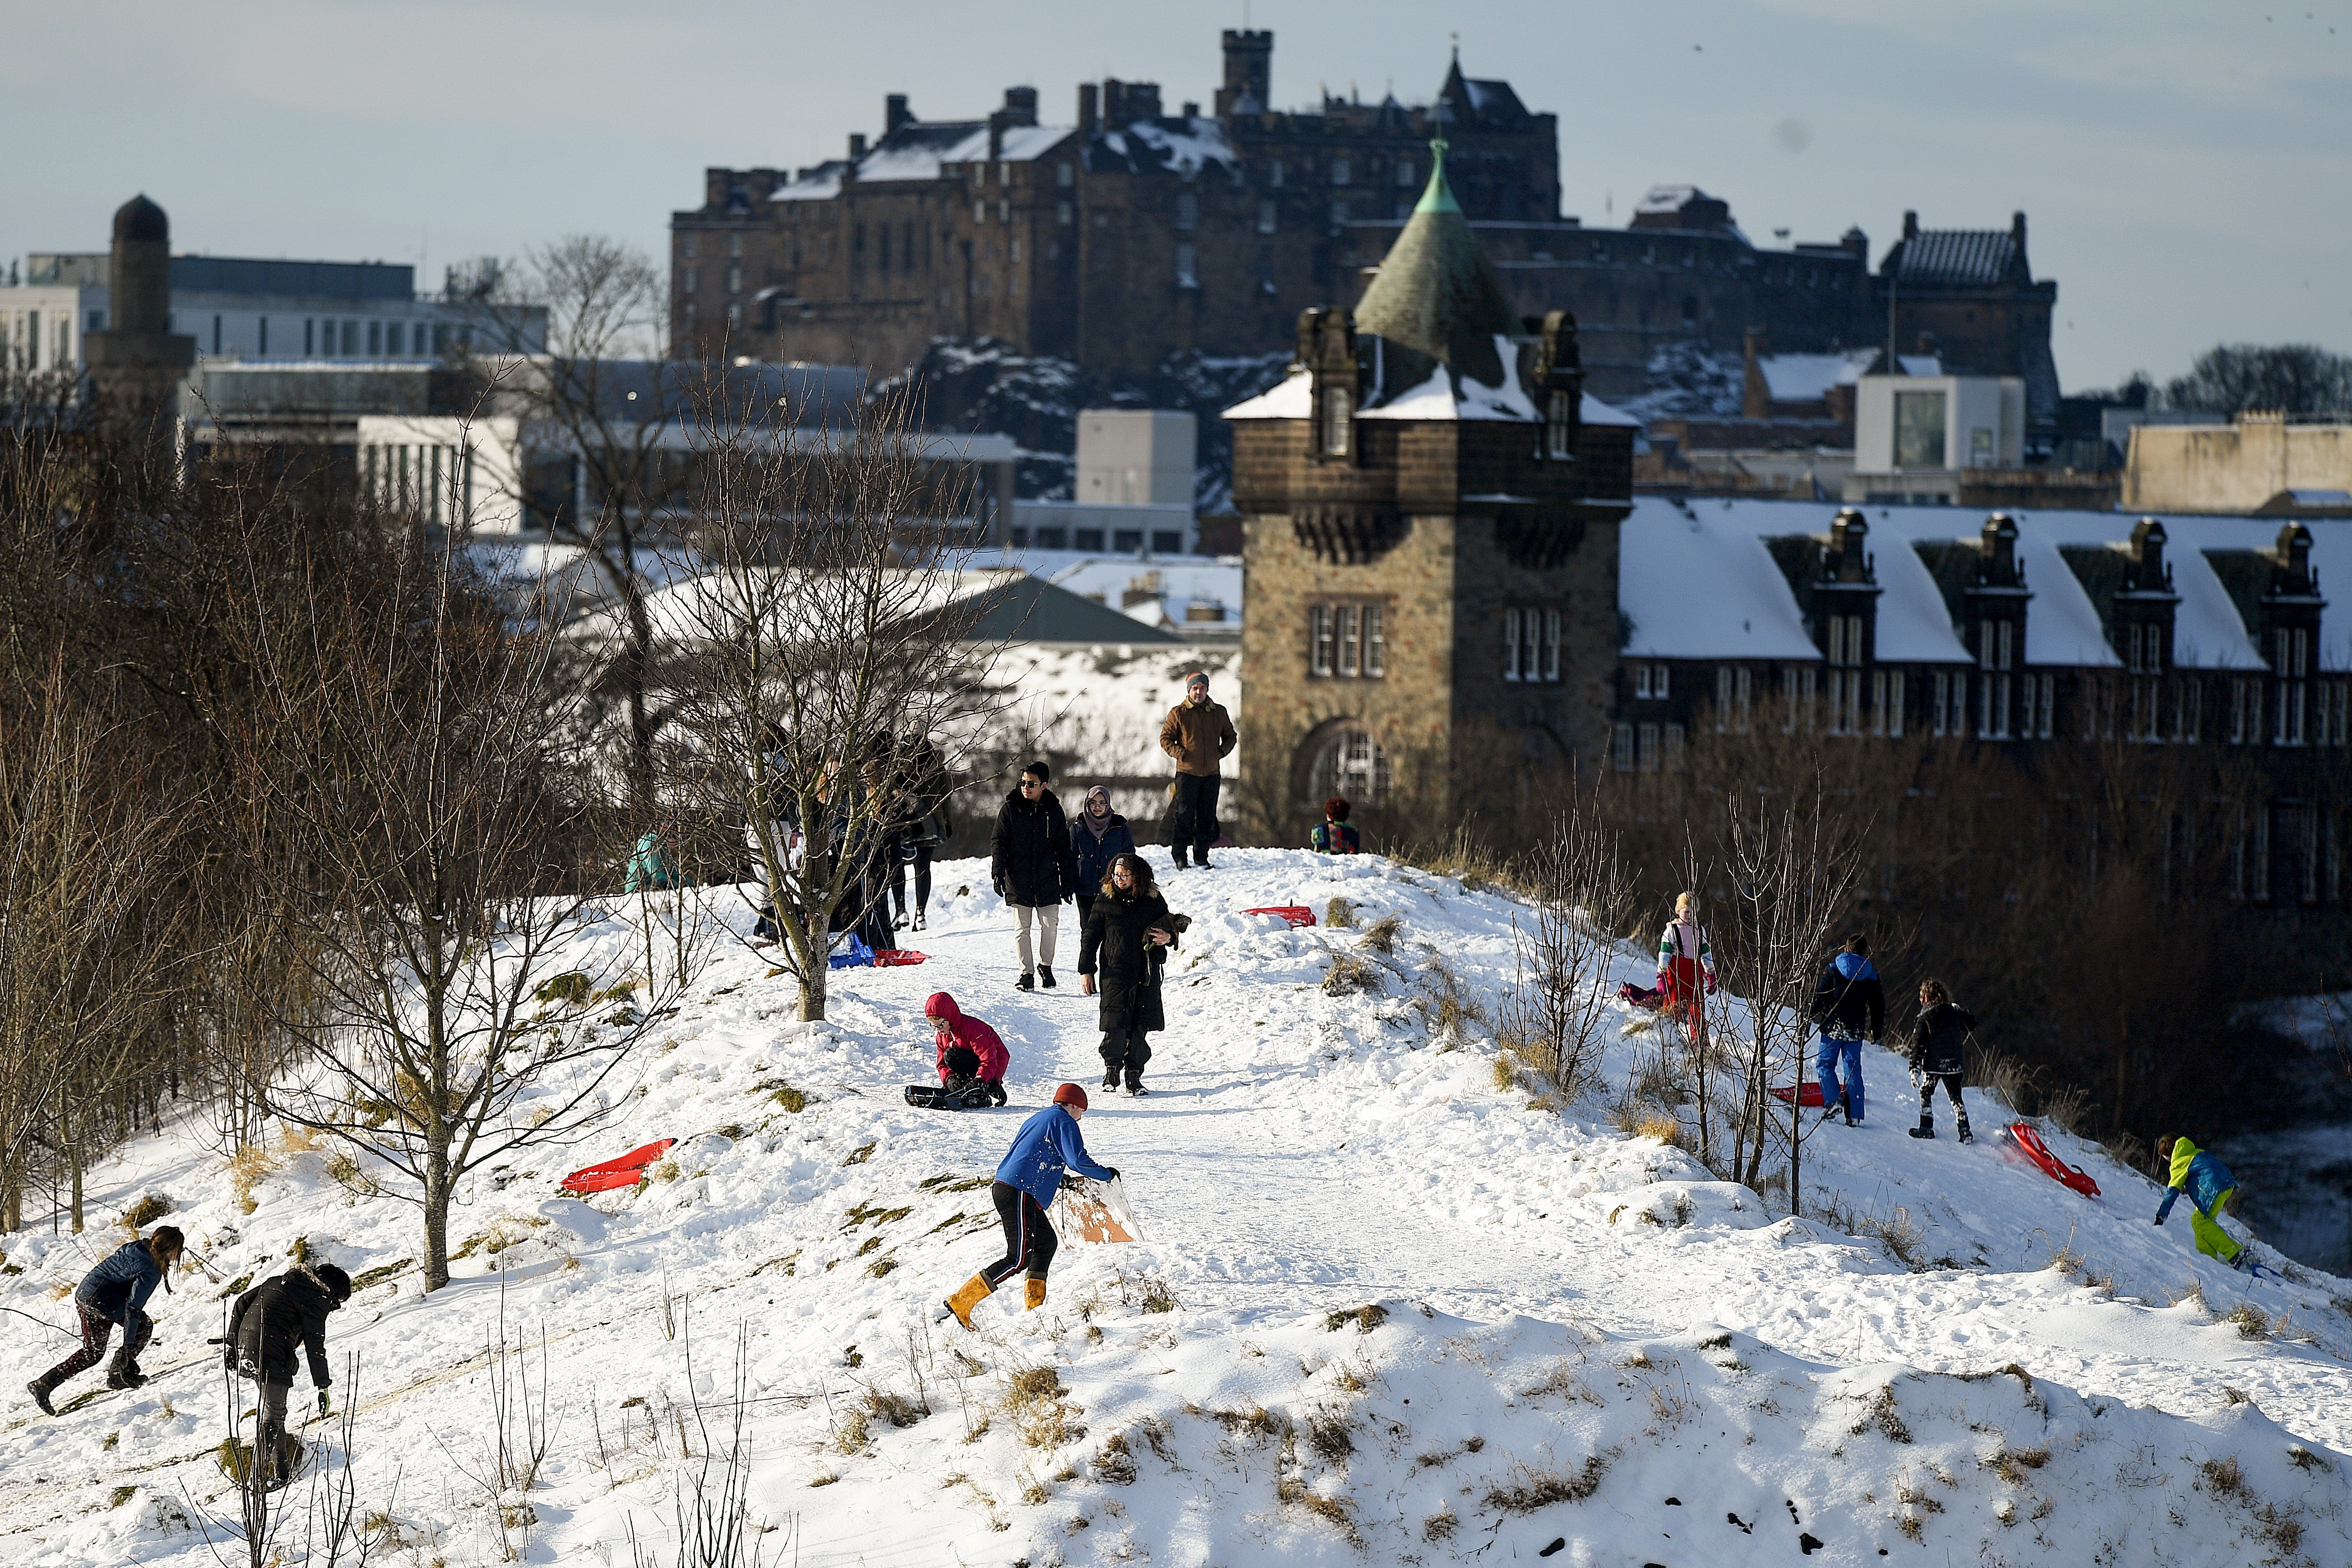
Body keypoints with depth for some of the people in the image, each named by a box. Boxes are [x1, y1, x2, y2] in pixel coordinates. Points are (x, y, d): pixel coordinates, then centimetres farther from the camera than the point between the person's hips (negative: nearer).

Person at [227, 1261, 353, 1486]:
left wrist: (232, 1344, 21)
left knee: (273, 1410, 18)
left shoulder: (279, 1281, 20)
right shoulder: (316, 1300, -4)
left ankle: (280, 1471, 22)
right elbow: (315, 1346, -7)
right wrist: (322, 1387, -3)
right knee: (273, 1416, -2)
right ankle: (257, 1476, -11)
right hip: (272, 1358, -8)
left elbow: (242, 1304, 19)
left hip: (246, 1349, 8)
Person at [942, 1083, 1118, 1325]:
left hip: (1003, 1187, 10)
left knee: (1047, 1240, 20)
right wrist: (1107, 1174, 3)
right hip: (1019, 1194, -10)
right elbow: (1078, 1161, -11)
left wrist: (1058, 1179, 42)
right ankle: (961, 1302, -16)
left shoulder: (1037, 1119, 26)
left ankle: (1034, 1308, 15)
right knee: (1019, 1259, -11)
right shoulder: (1064, 1121, -1)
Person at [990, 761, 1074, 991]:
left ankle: (1045, 966, 21)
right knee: (1022, 928, 0)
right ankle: (1026, 973, 7)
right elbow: (999, 842, 2)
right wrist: (998, 873, -8)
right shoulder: (1010, 808, 0)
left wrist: (1066, 879, 9)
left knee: (1050, 925, 0)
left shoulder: (1054, 810, 5)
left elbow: (1063, 847, 11)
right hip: (1018, 880, -1)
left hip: (1048, 881, 1)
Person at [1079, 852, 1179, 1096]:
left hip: (1147, 973, 1)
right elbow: (1091, 938, 7)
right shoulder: (1105, 902, 2)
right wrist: (1086, 971, 4)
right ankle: (1111, 1068, 10)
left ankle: (1134, 1075, 11)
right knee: (1116, 1026, -9)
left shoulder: (1153, 901, 5)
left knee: (1140, 1028, 1)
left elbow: (1170, 927, 18)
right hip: (1116, 972, -1)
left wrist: (1168, 938, -6)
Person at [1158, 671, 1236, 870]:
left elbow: (1230, 736, 20)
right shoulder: (1178, 713, 0)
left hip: (1211, 773, 3)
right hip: (1187, 772, -3)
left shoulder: (1219, 712, 9)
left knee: (1207, 816, 6)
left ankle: (1202, 856, 13)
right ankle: (1180, 856, 1)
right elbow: (1166, 738, 4)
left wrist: (1221, 752, 1)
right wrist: (1180, 754, -12)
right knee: (1184, 814, -5)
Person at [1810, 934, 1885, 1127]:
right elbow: (1878, 1006, 11)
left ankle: (1834, 1100, -13)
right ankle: (1854, 1115, 3)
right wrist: (1877, 1032, 21)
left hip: (1832, 1026, -2)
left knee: (1826, 1064, 9)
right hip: (1856, 1031, 2)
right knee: (1853, 1070, 7)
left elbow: (1818, 995, -6)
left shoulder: (1833, 969, -3)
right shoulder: (1871, 976, 5)